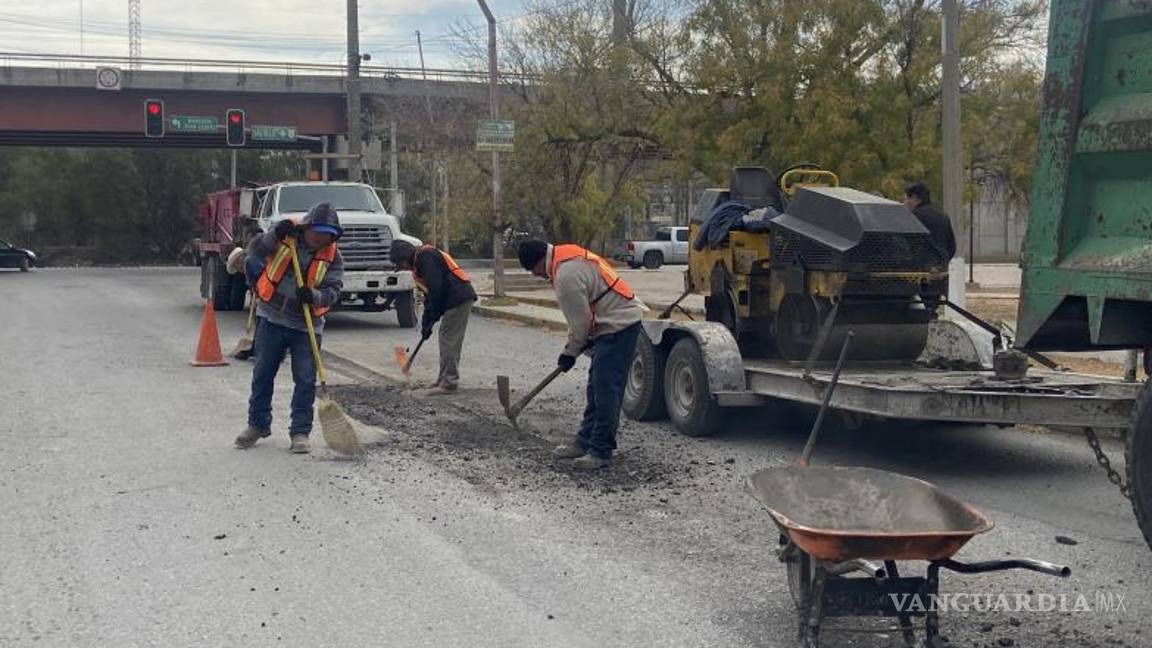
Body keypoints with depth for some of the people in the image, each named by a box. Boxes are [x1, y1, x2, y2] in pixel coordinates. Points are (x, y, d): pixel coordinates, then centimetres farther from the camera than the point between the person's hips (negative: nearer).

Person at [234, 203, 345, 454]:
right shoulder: (285, 238, -5)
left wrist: (314, 296, -31)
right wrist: (275, 235, -24)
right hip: (273, 320, 1)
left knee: (306, 380, -3)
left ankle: (300, 432, 8)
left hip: (306, 326, -1)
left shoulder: (333, 256, -5)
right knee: (262, 374, 10)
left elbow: (334, 290, -10)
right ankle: (258, 425, 26)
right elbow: (254, 251, -8)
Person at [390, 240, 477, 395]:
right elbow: (429, 294, 24)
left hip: (459, 298, -10)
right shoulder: (418, 263, 22)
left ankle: (448, 382, -7)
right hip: (459, 299, 10)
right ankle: (447, 380, 18)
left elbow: (436, 288, -18)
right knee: (451, 341, 13)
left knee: (448, 340, -8)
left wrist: (428, 322, -12)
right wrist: (426, 324, 18)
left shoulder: (425, 256, -10)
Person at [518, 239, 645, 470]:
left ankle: (600, 451, -5)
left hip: (618, 326, -11)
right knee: (596, 388, 16)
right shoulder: (567, 256, 10)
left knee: (606, 390, -9)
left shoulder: (566, 275, -23)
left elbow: (580, 320, -16)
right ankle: (585, 442, 24)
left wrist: (569, 353, -1)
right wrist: (575, 346, 15)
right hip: (615, 323, 11)